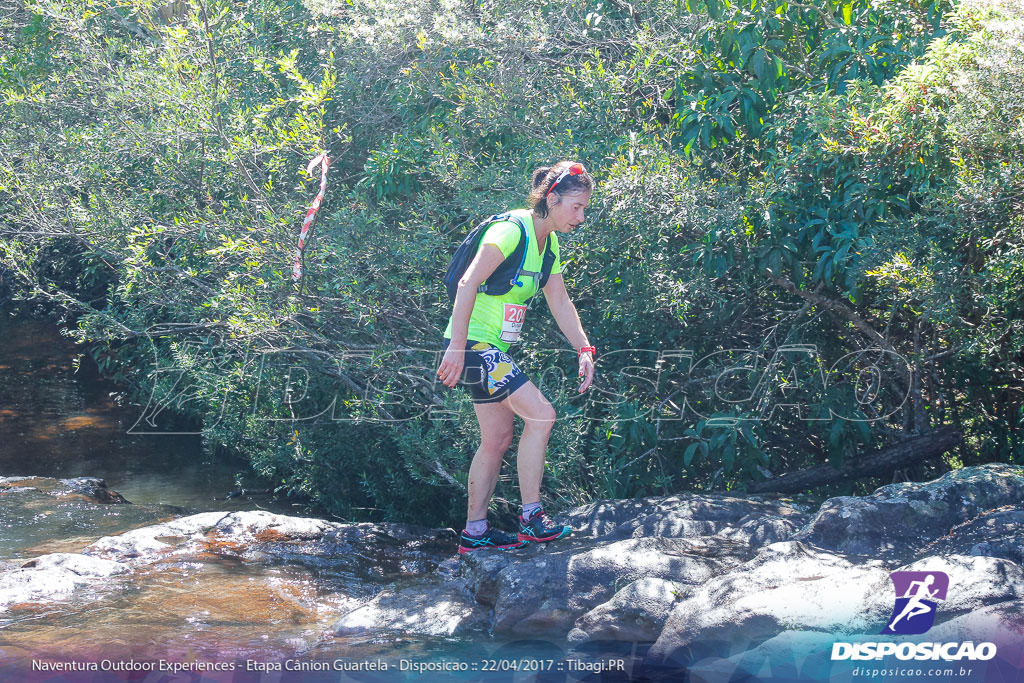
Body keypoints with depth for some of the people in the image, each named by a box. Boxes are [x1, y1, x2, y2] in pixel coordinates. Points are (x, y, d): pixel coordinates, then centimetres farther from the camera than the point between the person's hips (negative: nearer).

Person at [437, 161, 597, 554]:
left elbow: (560, 303, 17)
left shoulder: (548, 241, 11)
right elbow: (468, 284, -23)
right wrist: (456, 348, -26)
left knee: (498, 440, 12)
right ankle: (531, 518, -7)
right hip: (473, 344, -10)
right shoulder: (511, 230, -18)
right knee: (541, 415, -14)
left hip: (491, 349, 10)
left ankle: (475, 532, 19)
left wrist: (584, 350, 7)